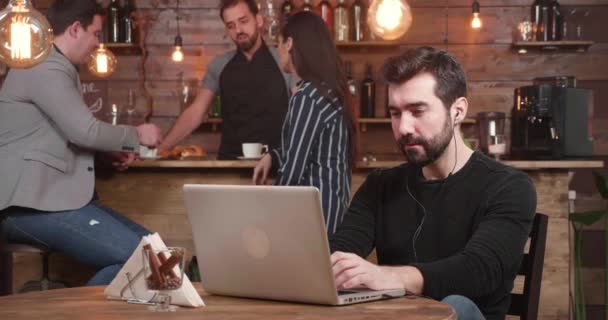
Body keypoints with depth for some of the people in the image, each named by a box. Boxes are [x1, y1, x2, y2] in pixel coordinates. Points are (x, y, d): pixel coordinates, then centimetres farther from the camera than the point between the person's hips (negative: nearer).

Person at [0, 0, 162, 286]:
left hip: (56, 196, 11)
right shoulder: (44, 67, -13)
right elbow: (86, 131, -20)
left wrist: (110, 151, 12)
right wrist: (137, 135, -4)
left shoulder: (56, 68, 21)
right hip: (33, 204, -11)